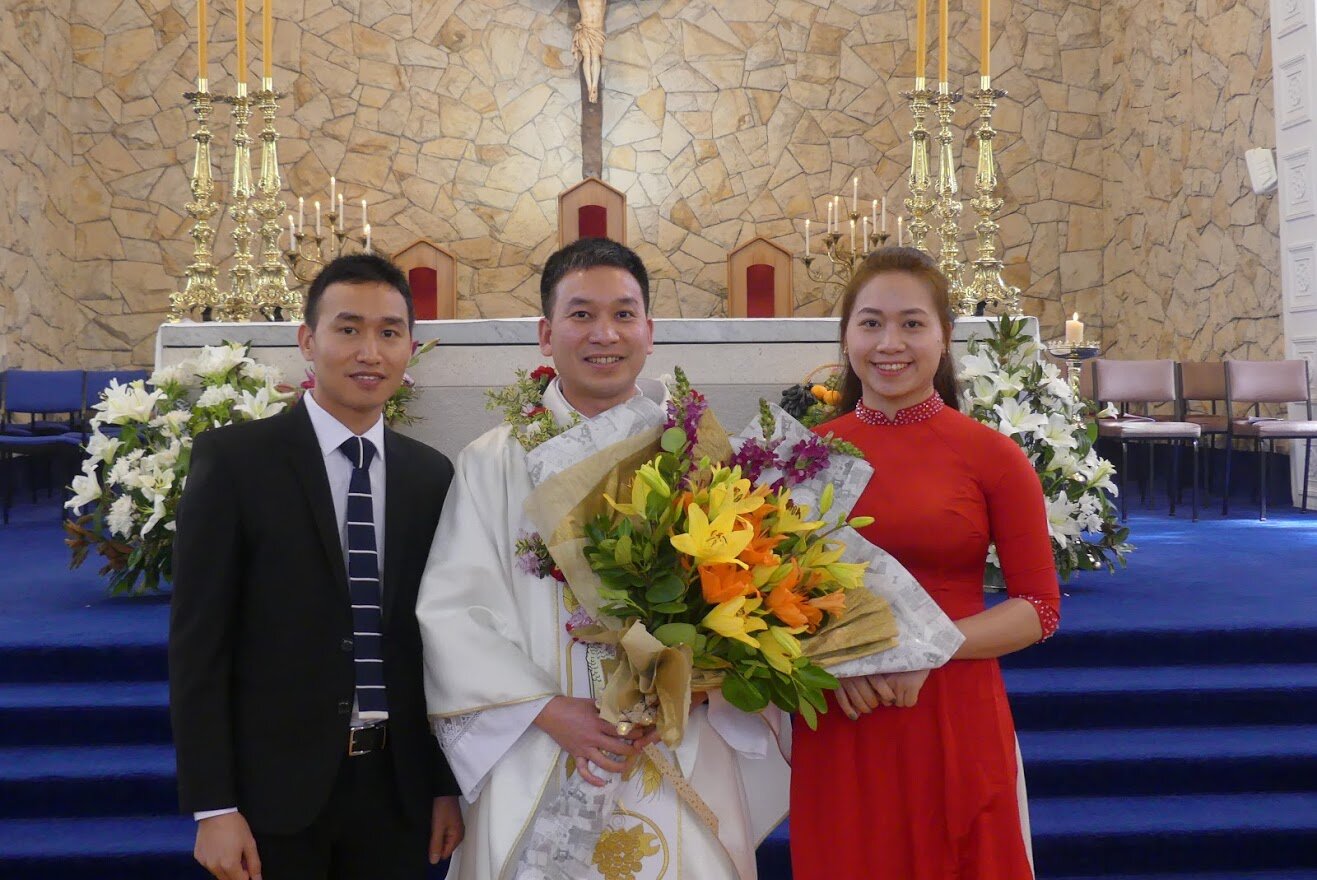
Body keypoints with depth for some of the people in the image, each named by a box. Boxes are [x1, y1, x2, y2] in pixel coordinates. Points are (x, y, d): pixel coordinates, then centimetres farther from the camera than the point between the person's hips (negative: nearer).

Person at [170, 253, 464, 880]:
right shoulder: (234, 457, -6)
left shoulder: (432, 476, 5)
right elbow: (198, 641, -8)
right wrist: (212, 807, -11)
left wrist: (448, 784, 7)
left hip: (397, 785, 3)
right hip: (277, 784, -3)